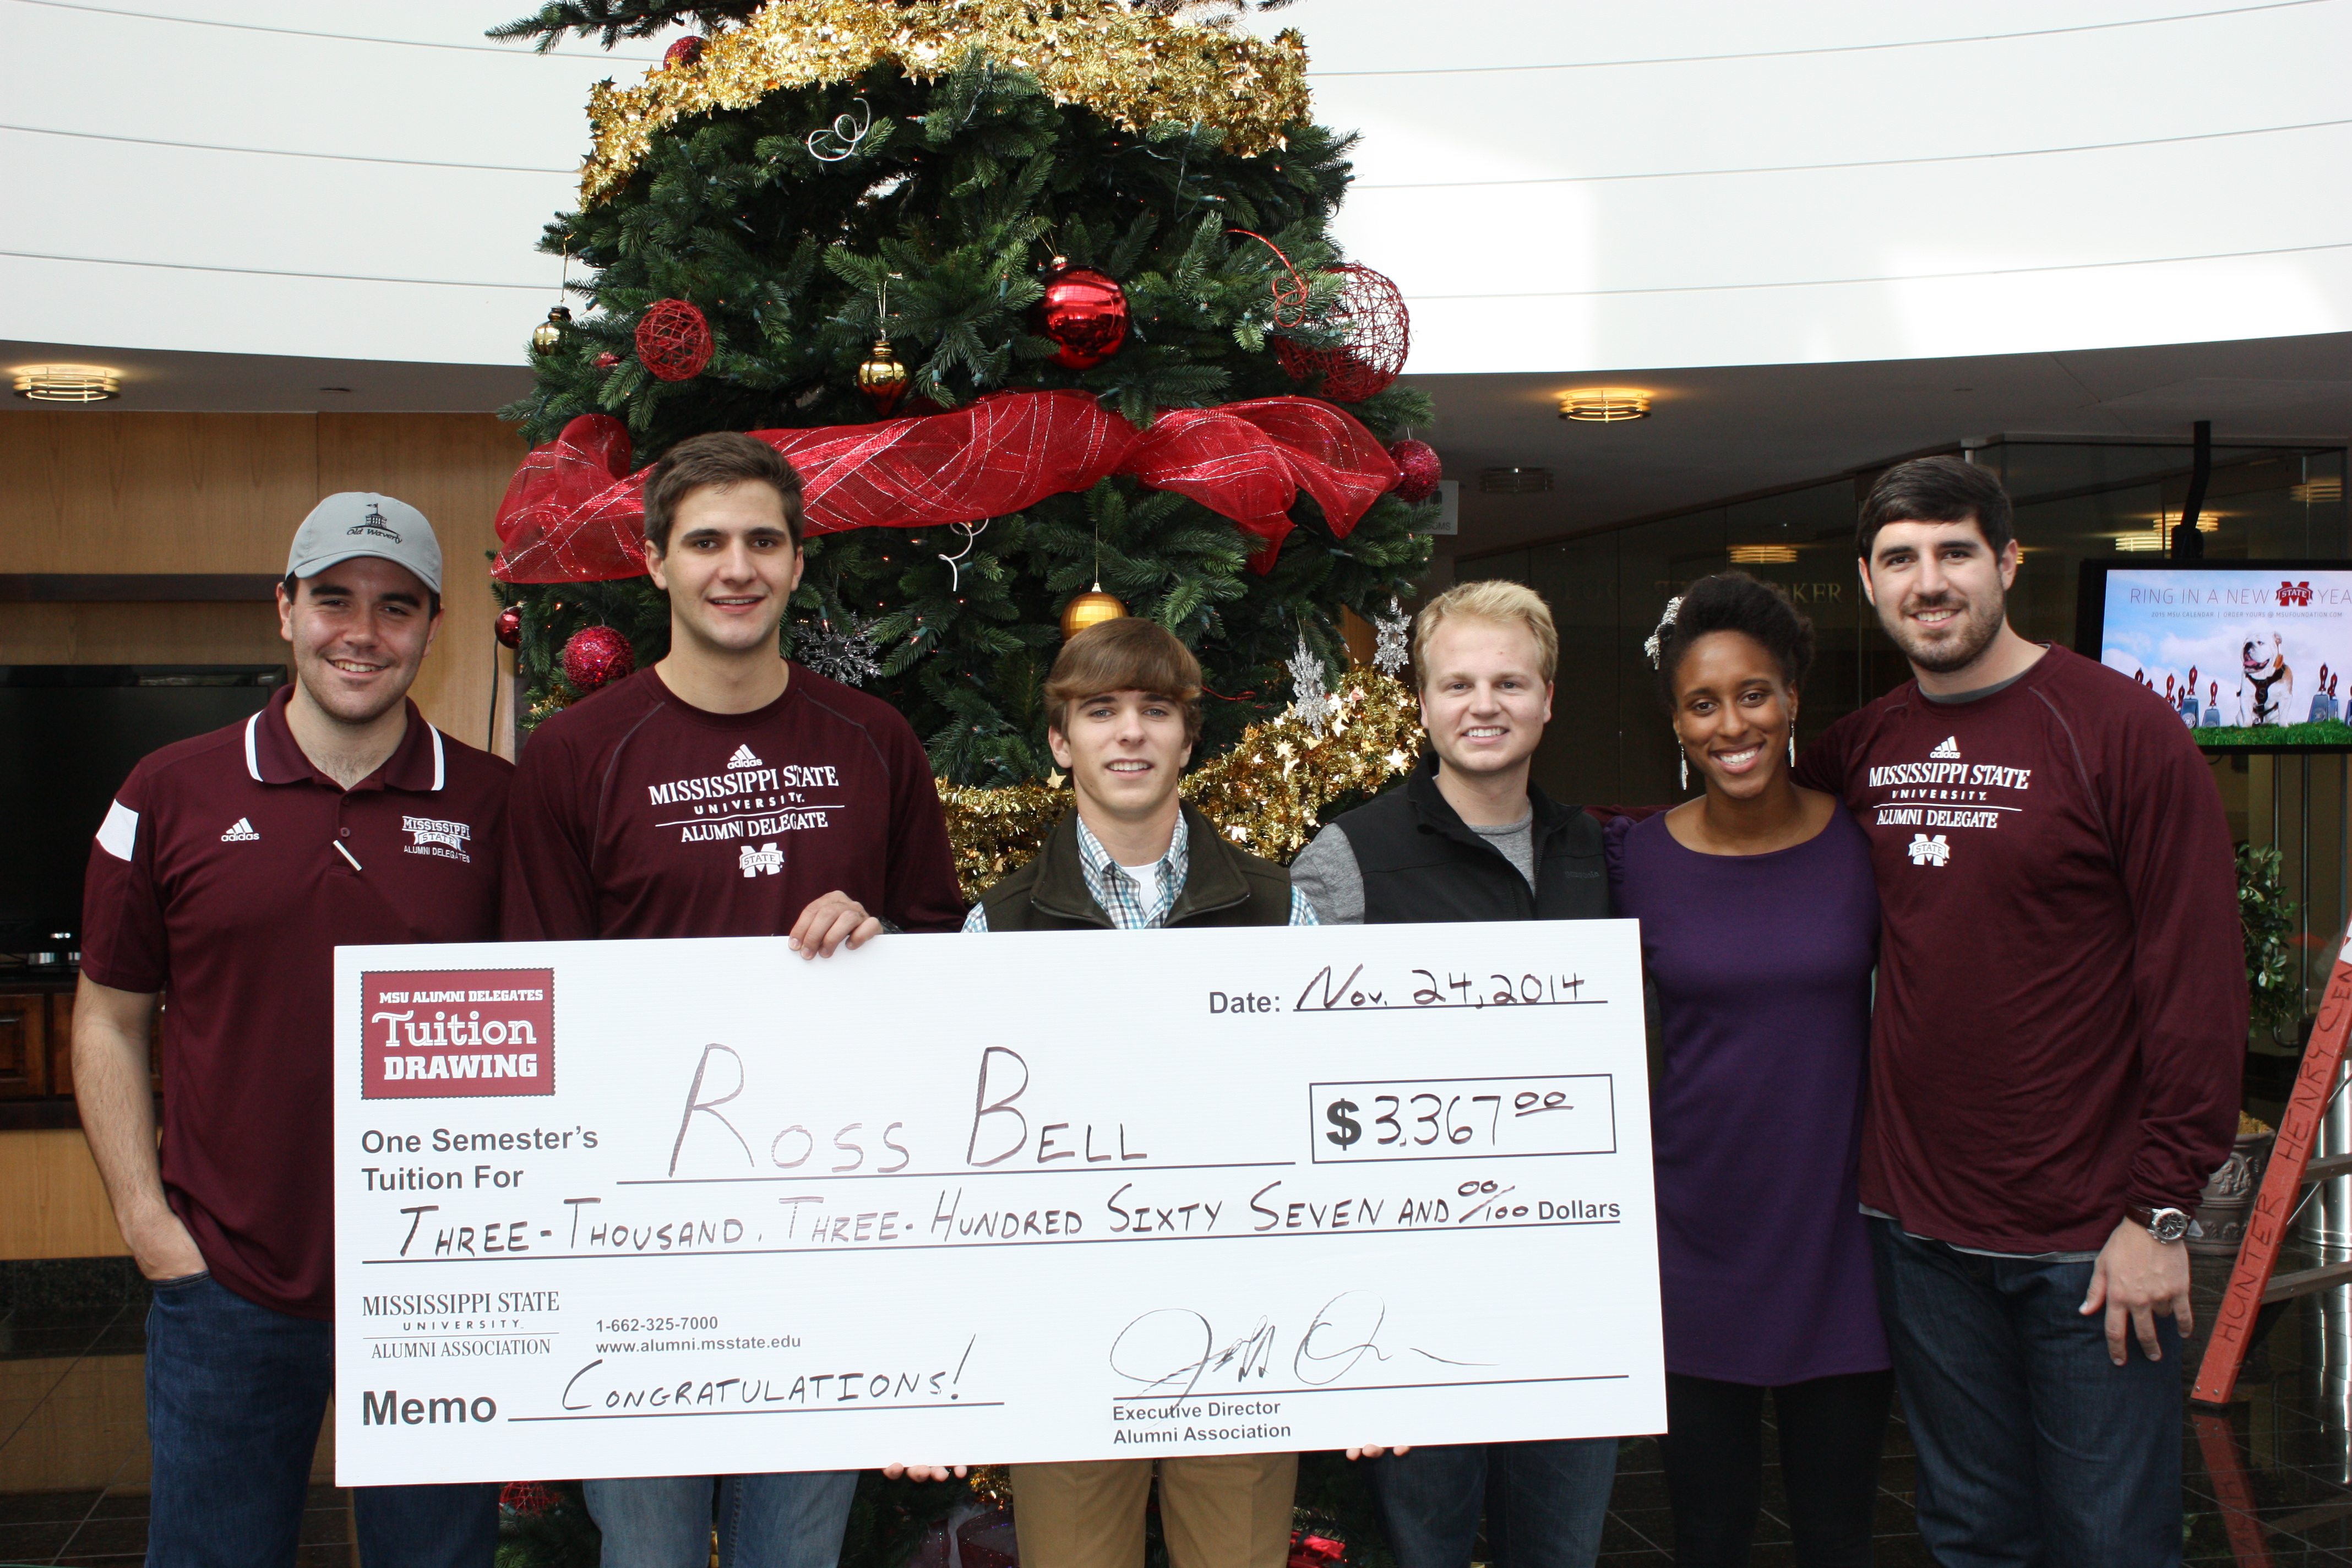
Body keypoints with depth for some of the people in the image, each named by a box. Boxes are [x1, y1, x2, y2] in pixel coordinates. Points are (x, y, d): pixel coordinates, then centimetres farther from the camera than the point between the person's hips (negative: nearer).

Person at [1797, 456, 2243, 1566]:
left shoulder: (2120, 730, -9)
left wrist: (2161, 1209, -13)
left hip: (2090, 1238, -4)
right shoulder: (1861, 749, 6)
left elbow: (2199, 984, -10)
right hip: (1918, 1226, 5)